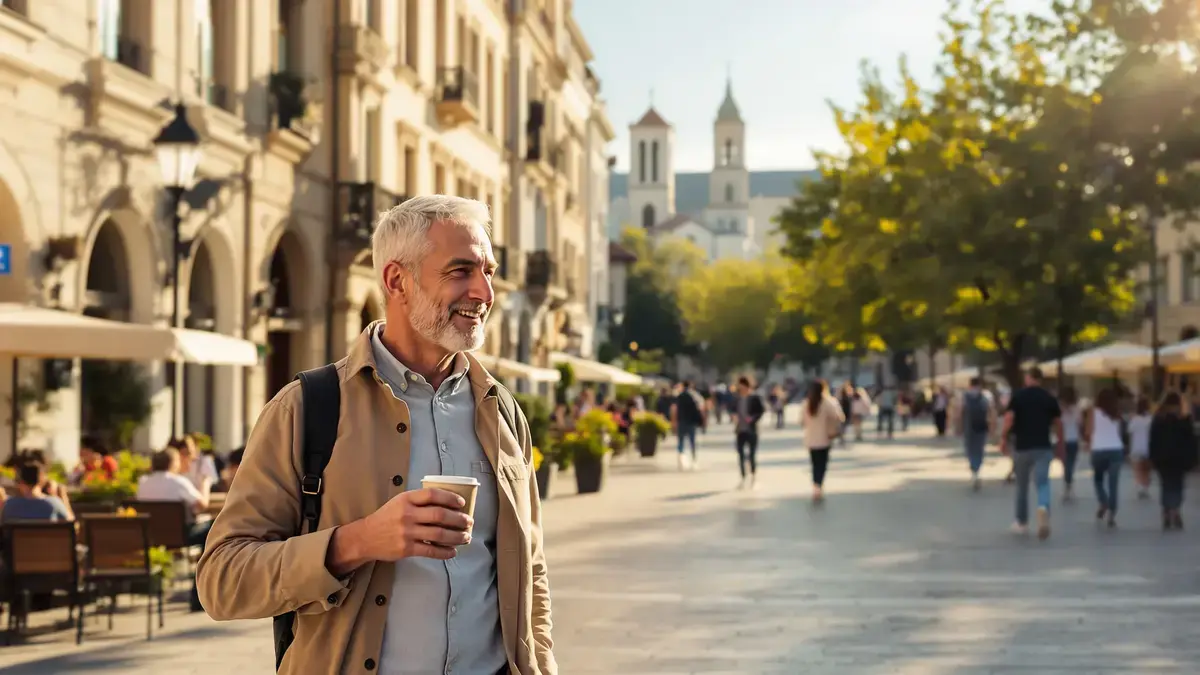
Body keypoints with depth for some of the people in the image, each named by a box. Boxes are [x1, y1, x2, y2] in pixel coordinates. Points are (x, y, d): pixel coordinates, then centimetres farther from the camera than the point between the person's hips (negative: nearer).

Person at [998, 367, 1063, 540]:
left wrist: (1004, 438, -1)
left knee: (1022, 486, 14)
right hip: (1043, 448, 0)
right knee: (1043, 483, -6)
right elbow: (1058, 423, 7)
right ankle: (1043, 508, -37)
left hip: (1022, 448, 0)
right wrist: (1061, 444, 19)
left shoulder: (1018, 396, -1)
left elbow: (1009, 419, -12)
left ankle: (1022, 522, 25)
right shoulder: (1050, 398, 5)